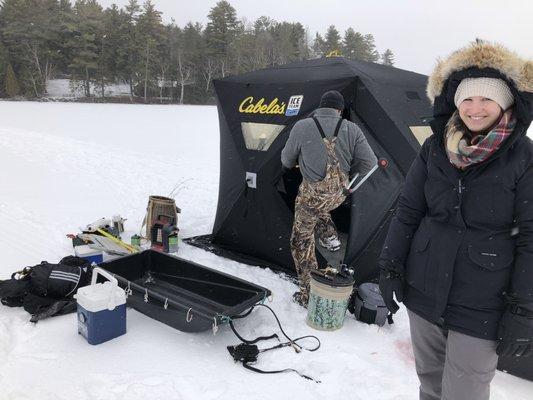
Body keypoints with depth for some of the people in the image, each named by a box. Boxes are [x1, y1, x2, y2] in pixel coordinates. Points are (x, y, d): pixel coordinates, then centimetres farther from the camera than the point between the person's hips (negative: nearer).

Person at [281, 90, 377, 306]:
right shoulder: (352, 130, -2)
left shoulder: (302, 127, -7)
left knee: (302, 242, 10)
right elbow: (369, 164, -2)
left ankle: (308, 294, 15)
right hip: (339, 194, 4)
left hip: (312, 195, -4)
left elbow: (287, 161, 4)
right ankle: (329, 236, 30)